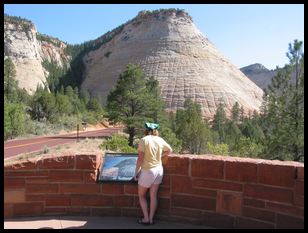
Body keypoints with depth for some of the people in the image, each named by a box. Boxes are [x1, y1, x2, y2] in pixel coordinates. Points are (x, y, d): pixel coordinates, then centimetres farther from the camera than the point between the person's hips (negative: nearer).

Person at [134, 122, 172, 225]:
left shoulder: (144, 140, -15)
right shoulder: (160, 140, 0)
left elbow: (140, 159, -17)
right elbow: (169, 150, 17)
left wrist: (136, 172, -8)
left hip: (148, 171, -5)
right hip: (159, 170, 5)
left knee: (141, 195, 15)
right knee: (153, 196, 13)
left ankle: (146, 219, 15)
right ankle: (151, 219, 20)